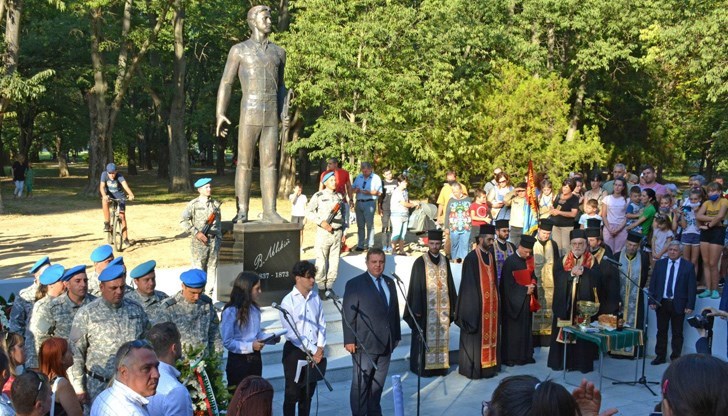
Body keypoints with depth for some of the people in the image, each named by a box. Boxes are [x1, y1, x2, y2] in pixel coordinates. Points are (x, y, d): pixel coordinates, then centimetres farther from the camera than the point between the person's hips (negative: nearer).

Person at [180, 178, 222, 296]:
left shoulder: (216, 204, 10)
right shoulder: (193, 204, -4)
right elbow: (183, 221, -8)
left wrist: (219, 239, 12)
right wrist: (196, 233, -15)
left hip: (214, 241, 4)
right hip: (199, 242, -4)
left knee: (212, 268, 7)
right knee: (199, 269, -1)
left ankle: (210, 294, 15)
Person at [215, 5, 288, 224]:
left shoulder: (278, 52, 16)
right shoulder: (239, 50, 3)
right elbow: (226, 83, 1)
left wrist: (283, 113, 11)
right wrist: (219, 114, -9)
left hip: (271, 115, 4)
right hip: (249, 113, -3)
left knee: (270, 163, 1)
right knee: (244, 163, -3)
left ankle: (270, 211, 2)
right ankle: (242, 212, 1)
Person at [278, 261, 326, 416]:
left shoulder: (315, 297, 3)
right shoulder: (288, 301, -12)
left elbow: (321, 324, 7)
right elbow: (291, 333, -14)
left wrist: (320, 348, -4)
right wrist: (313, 350, -12)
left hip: (315, 353, 5)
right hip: (295, 351, -5)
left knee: (308, 393, 15)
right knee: (292, 394, 4)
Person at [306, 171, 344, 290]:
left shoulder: (339, 196, 13)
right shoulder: (318, 196, -1)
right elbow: (308, 212, -4)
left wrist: (343, 232, 15)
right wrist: (321, 222, -14)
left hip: (337, 232, 4)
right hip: (323, 232, -4)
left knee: (334, 260, 6)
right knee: (321, 260, -1)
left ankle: (330, 285, 17)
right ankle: (321, 287, 9)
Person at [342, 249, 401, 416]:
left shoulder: (390, 283, 11)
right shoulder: (355, 284, -6)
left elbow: (395, 310, 14)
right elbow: (349, 315, -8)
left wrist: (396, 335, 12)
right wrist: (349, 340, -12)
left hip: (386, 343, 5)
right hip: (365, 343, -5)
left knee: (378, 383, 14)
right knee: (360, 384, 0)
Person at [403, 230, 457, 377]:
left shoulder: (445, 261, 8)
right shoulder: (420, 262, -6)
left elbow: (450, 283, 12)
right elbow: (415, 287, -6)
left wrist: (452, 305, 9)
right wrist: (417, 309, -10)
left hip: (443, 306, 4)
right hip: (426, 307, -4)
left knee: (441, 336, 7)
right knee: (425, 337, 1)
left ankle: (440, 365, 16)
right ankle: (423, 367, 9)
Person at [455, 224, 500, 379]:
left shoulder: (491, 257, 12)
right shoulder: (471, 258, -9)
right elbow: (468, 284, -10)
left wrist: (496, 301, 11)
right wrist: (474, 305, -14)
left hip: (491, 303, 7)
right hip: (477, 304, -7)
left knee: (490, 335, 9)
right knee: (476, 336, -2)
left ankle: (489, 365, 16)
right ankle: (473, 368, 5)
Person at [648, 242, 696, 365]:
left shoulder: (688, 266, -1)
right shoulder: (659, 264, 7)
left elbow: (691, 287, -3)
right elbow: (653, 284, 7)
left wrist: (690, 305, -8)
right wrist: (652, 301, -1)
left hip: (678, 304, -2)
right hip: (661, 303, 2)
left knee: (677, 333, 6)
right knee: (661, 331, 10)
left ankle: (676, 357, 15)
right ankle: (660, 356, 19)